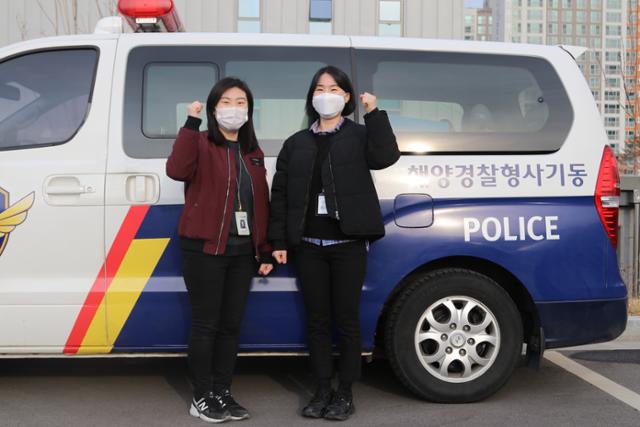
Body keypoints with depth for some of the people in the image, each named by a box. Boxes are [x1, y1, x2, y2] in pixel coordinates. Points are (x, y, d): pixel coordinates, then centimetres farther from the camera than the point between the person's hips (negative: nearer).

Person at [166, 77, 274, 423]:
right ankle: (201, 398, 11)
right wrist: (191, 124, -26)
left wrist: (265, 250, 12)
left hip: (242, 251, 6)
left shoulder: (253, 153, 15)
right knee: (206, 325, 0)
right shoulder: (200, 144, -3)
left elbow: (261, 204, 16)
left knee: (231, 325, 11)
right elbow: (176, 170, -26)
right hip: (205, 248, -6)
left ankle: (222, 393, 22)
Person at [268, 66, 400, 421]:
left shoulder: (359, 136, 4)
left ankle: (345, 394, 14)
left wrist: (374, 113, -15)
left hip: (348, 245, -3)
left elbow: (386, 156, -16)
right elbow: (280, 195, 10)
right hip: (309, 246, 3)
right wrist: (279, 241, 3)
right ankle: (322, 391, 20)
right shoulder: (296, 144, 12)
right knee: (317, 320, 9)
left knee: (346, 320, 3)